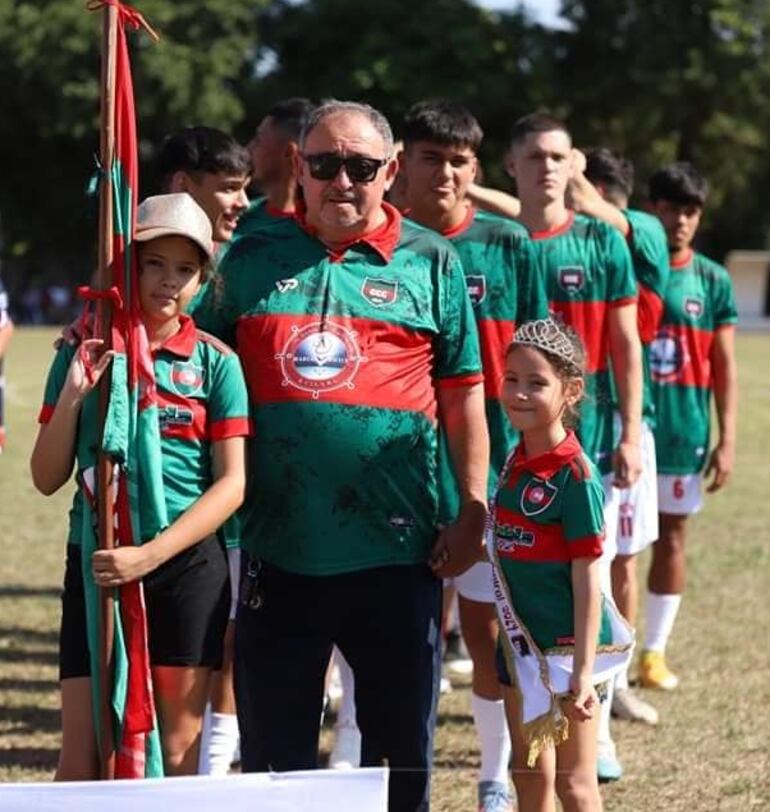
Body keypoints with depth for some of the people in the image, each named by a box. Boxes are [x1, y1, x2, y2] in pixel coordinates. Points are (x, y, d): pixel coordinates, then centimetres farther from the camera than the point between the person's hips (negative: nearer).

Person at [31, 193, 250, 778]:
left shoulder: (214, 362, 1)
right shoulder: (83, 354, 6)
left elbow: (232, 484, -5)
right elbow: (47, 479, 5)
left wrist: (151, 554, -16)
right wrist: (72, 397, -11)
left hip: (186, 562, -1)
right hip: (95, 563, 1)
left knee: (177, 752, 5)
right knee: (80, 760, -3)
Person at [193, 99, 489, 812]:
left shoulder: (431, 263, 5)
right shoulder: (252, 259, 8)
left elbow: (463, 396, 6)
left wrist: (473, 512, 0)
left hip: (396, 551, -1)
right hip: (277, 549, 1)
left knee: (400, 749, 8)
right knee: (274, 750, 9)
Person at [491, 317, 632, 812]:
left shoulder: (574, 475, -17)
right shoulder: (516, 463, 6)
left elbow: (587, 579, -17)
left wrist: (583, 672, -19)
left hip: (566, 644, -7)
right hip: (522, 641, 7)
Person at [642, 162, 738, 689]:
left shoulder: (713, 281, 3)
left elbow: (725, 368, 4)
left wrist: (727, 439, -3)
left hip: (684, 431, 2)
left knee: (672, 536, 9)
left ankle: (655, 651, 18)